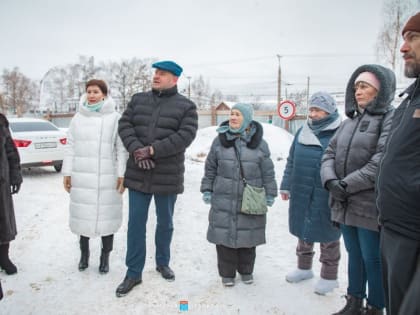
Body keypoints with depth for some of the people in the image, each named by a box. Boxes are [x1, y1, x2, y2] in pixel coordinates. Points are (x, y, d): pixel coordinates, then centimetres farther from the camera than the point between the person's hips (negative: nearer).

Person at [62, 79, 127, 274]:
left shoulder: (115, 118, -2)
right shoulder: (78, 118, 7)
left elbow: (121, 149, -3)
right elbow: (70, 147, 9)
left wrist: (122, 174, -7)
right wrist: (67, 173, 5)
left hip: (106, 177, -3)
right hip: (81, 176, 3)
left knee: (106, 216, 4)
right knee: (83, 214, 11)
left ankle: (105, 256, 20)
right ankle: (84, 252, 30)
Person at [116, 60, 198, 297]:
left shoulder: (186, 106, -2)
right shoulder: (138, 100, 9)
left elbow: (185, 136, -15)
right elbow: (125, 125, 0)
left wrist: (153, 150, -21)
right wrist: (136, 149, -18)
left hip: (168, 175, -2)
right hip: (138, 173, 2)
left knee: (165, 222, 14)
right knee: (136, 223, 5)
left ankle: (163, 263, 36)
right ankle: (134, 273, 17)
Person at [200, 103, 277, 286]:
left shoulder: (259, 144, -2)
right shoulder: (220, 141, 1)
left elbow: (268, 172, 2)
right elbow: (210, 168, 7)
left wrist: (270, 194, 2)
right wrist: (207, 190, 5)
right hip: (224, 200, 1)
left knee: (247, 236, 11)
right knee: (224, 236, 5)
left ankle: (246, 270, 32)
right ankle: (227, 272, 23)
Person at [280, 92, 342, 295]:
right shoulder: (303, 132, 8)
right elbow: (292, 161, 13)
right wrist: (286, 186, 12)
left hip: (326, 196, -6)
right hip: (301, 194, 6)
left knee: (327, 234, 9)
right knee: (303, 231, 18)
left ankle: (329, 276, 26)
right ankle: (304, 267, 38)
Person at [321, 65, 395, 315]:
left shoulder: (391, 119, -8)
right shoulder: (349, 122, 15)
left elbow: (382, 161, -20)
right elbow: (329, 155, 9)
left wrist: (347, 185, -18)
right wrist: (331, 181, -10)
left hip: (371, 206, -7)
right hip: (346, 204, 7)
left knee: (373, 260, 4)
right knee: (354, 256, 18)